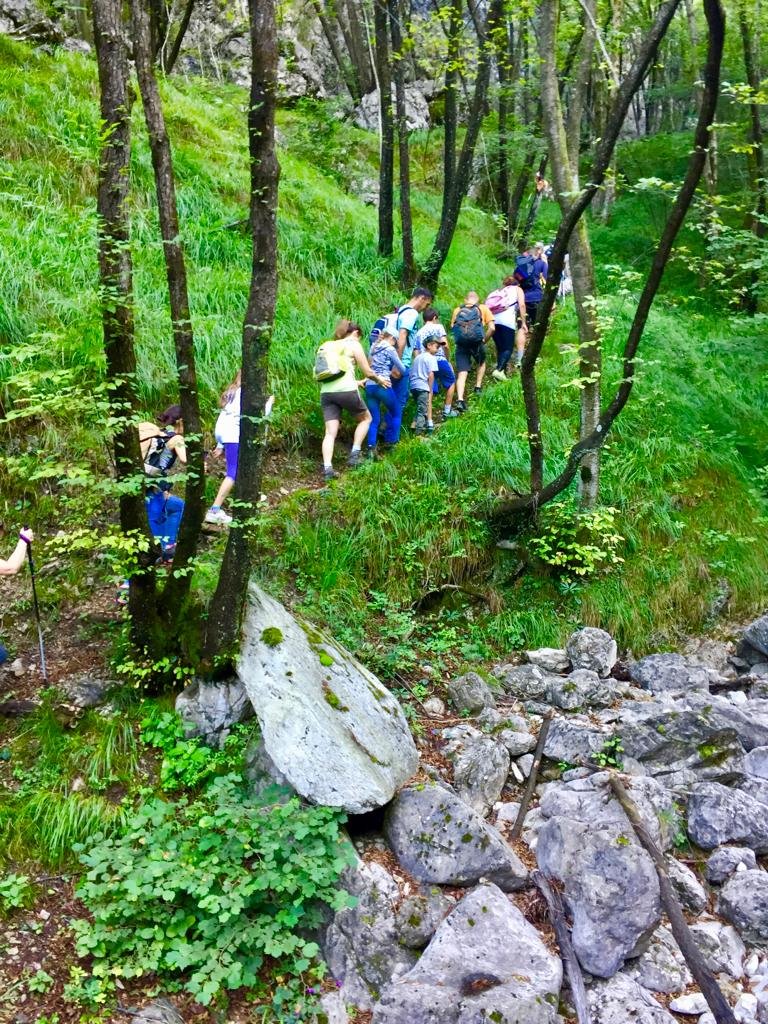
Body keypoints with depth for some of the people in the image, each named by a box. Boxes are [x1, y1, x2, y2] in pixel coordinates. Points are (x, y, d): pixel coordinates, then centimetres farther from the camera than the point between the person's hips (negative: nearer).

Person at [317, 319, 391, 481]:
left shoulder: (326, 346, 23)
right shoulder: (354, 345, 6)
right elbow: (368, 372, 4)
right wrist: (379, 379, 26)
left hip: (326, 392, 4)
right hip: (346, 389, -4)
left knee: (330, 432, 1)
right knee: (365, 418, 20)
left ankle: (327, 468, -13)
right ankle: (355, 454, 9)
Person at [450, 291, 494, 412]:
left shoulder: (457, 310, 20)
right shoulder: (483, 308, 15)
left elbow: (452, 326, 12)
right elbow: (491, 328, 5)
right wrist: (484, 340, 18)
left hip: (461, 344, 1)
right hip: (476, 342, -1)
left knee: (461, 374, -1)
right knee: (481, 363, 31)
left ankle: (460, 399, -16)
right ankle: (478, 387, 26)